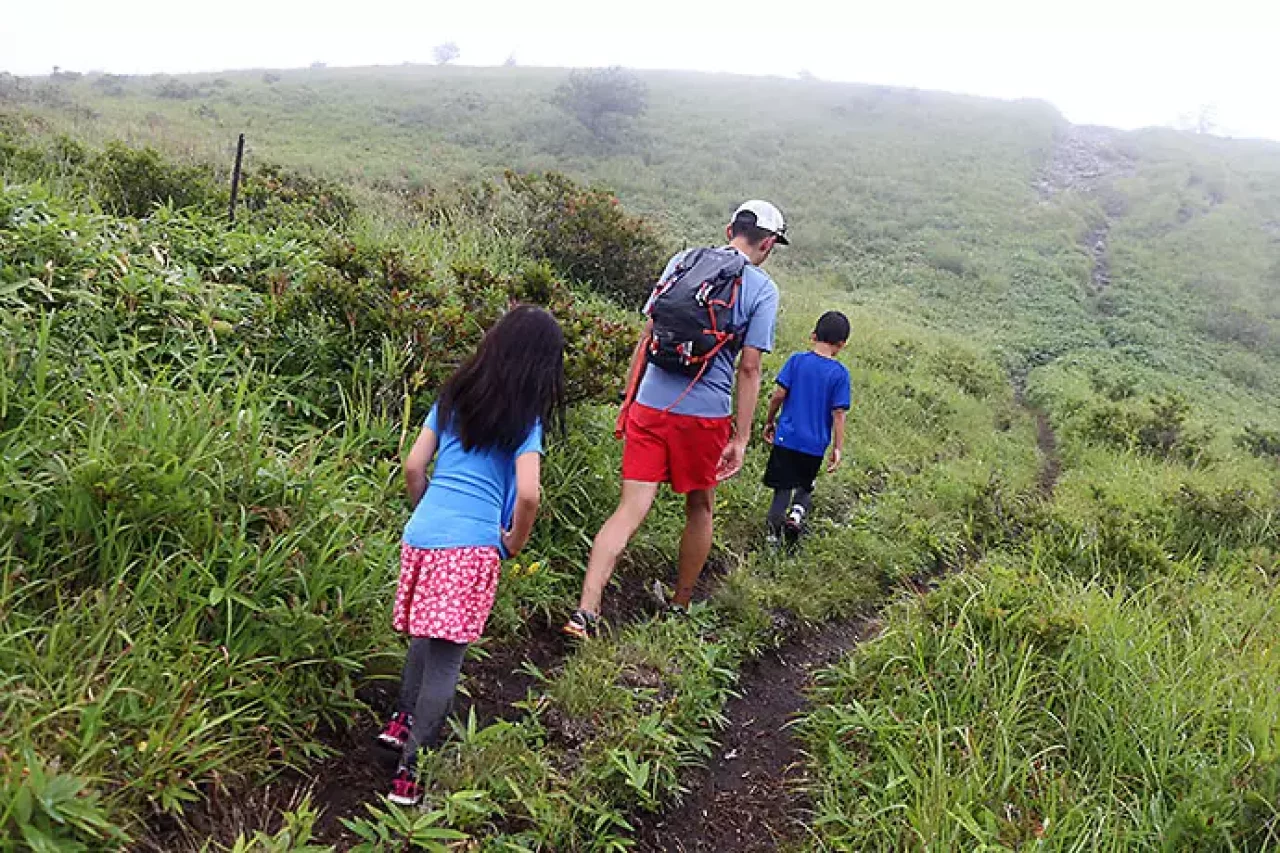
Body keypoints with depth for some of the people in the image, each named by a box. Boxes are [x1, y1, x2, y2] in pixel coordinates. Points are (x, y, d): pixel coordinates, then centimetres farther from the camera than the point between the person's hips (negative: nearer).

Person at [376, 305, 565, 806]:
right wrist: (515, 541, 3)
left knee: (426, 634, 25)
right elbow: (527, 494, -13)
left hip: (422, 533, 5)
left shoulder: (454, 396, 12)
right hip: (473, 545, -5)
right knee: (445, 658, 3)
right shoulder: (525, 418, -1)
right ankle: (411, 772, 6)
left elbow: (413, 466, 9)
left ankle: (402, 721, 34)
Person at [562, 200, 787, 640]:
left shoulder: (682, 261, 11)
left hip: (649, 405, 3)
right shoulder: (762, 289, -1)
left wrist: (628, 401, 15)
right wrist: (741, 439, 1)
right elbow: (749, 369, -4)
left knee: (631, 509, 2)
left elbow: (645, 337, 9)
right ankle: (679, 608, 31)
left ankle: (585, 611, -8)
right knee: (699, 509, 18)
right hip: (705, 414, -3)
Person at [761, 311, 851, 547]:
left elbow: (779, 394, -5)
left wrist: (769, 421, 10)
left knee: (783, 486, 11)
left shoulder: (797, 360, -4)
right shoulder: (840, 373, -7)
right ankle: (797, 512, -7)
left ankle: (774, 531, 1)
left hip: (787, 437, 0)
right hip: (815, 445, 0)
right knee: (805, 486, 19)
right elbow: (839, 413, -8)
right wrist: (838, 448, -1)